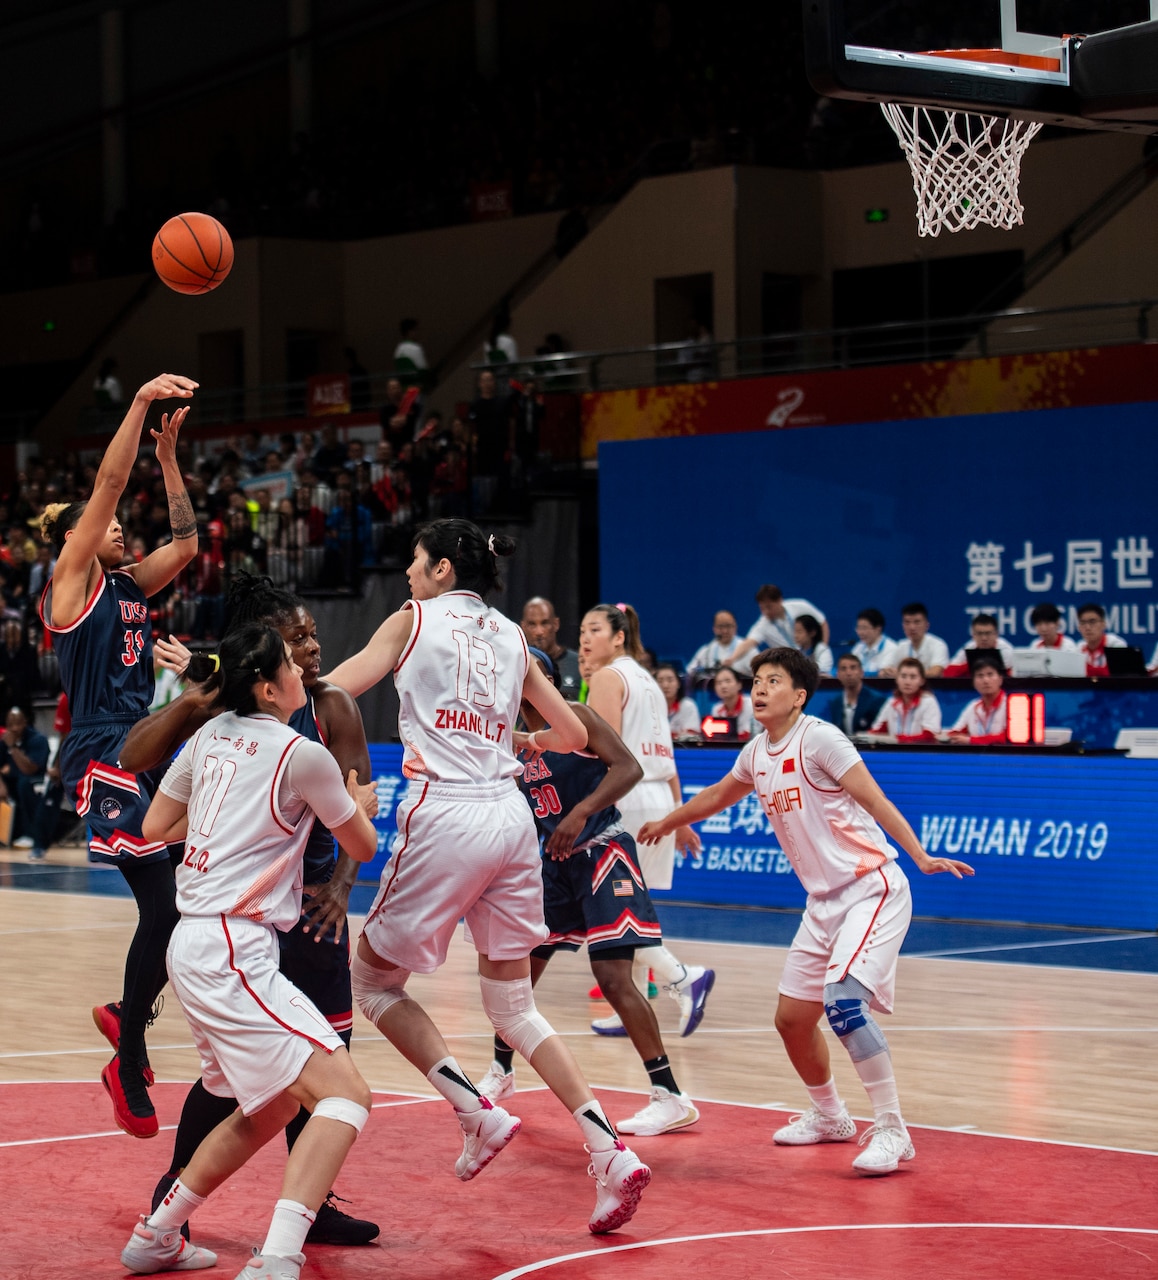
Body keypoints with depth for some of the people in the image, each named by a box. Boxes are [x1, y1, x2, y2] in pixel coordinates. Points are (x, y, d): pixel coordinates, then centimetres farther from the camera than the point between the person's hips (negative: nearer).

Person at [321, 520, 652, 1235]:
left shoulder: (414, 619, 5)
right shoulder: (511, 637, 18)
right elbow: (575, 734, 20)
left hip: (446, 817, -6)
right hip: (511, 819, 6)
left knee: (373, 979, 12)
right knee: (514, 1006, 12)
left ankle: (477, 1112, -3)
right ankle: (612, 1154, -2)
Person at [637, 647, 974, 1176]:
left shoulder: (818, 738, -13)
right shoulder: (756, 753, 10)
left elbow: (875, 800, -17)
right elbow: (718, 795, 31)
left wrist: (921, 857, -27)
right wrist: (665, 823, 44)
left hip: (871, 889, -8)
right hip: (824, 899, 8)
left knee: (843, 999, -26)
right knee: (792, 1017, 10)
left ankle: (892, 1131, -19)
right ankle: (830, 1117, 34)